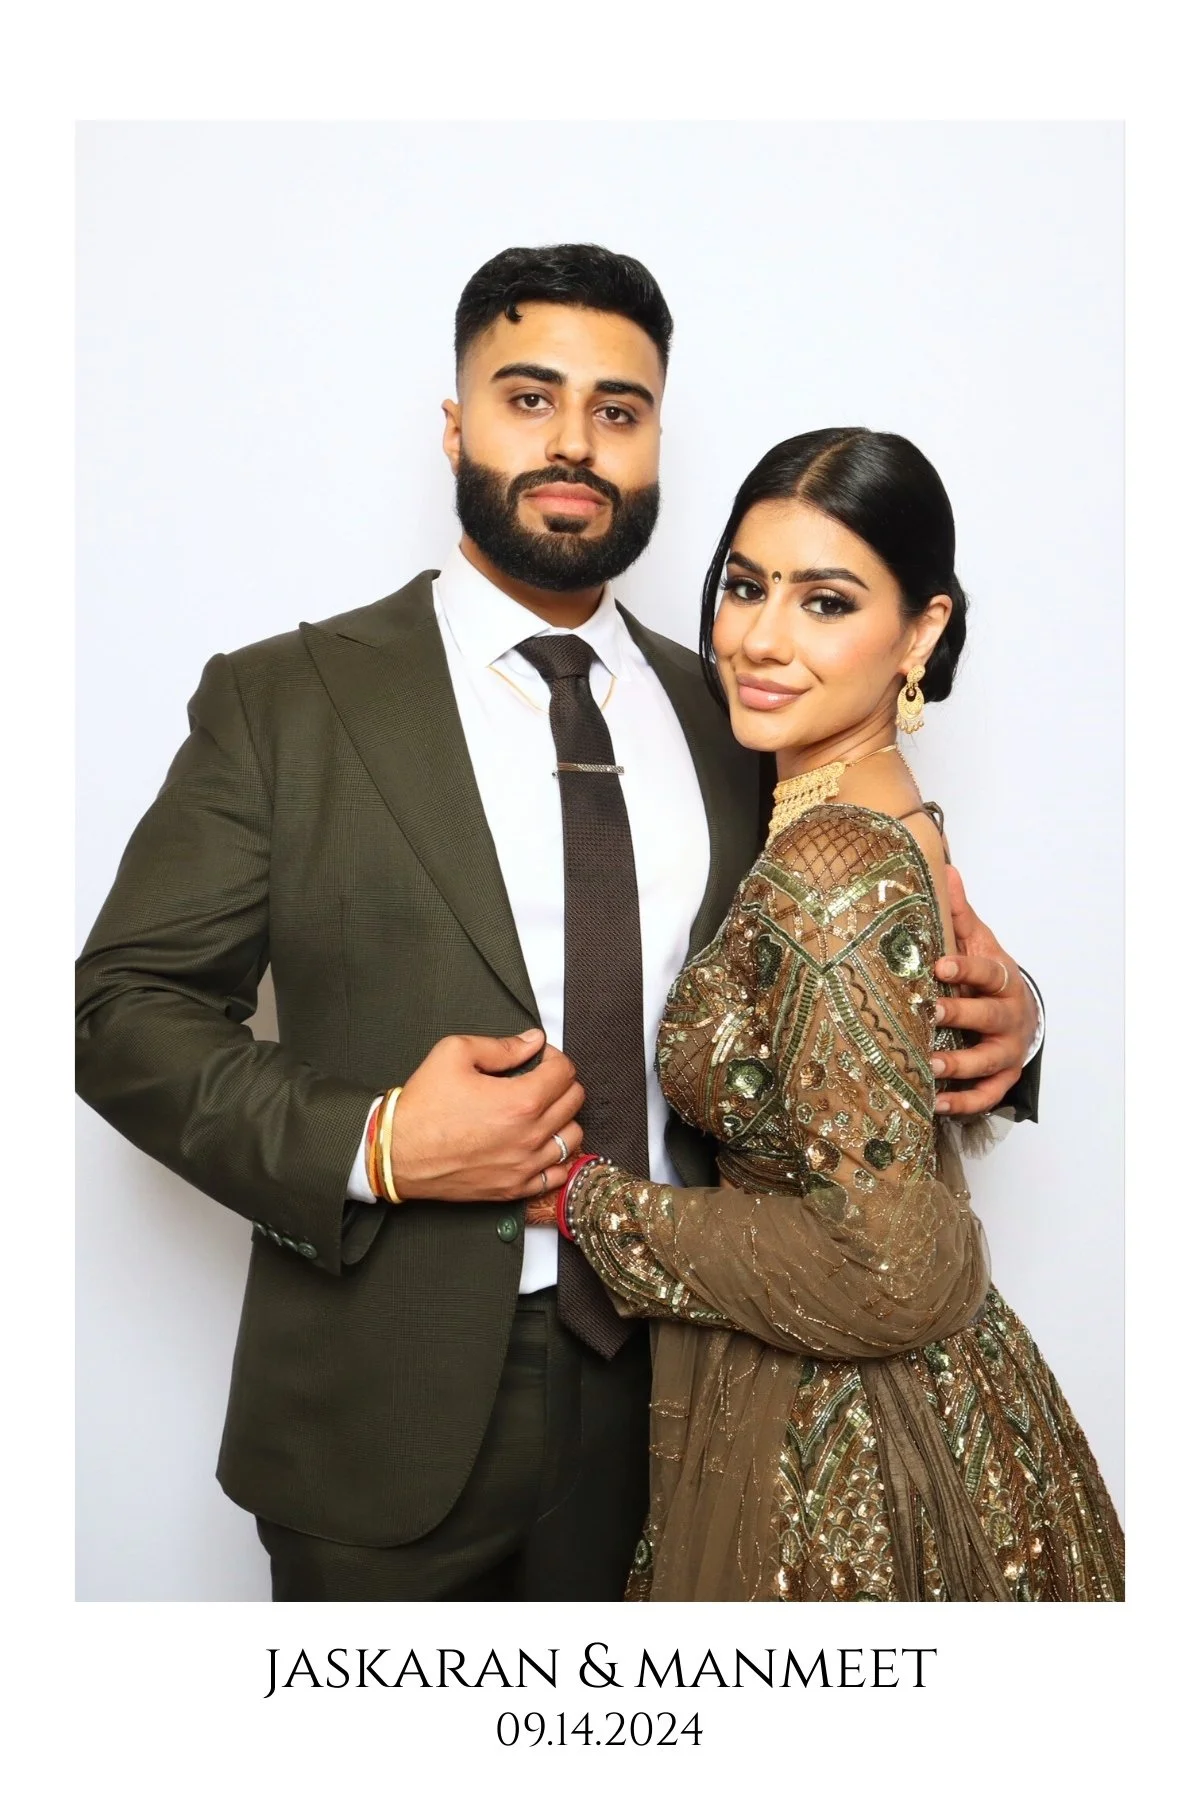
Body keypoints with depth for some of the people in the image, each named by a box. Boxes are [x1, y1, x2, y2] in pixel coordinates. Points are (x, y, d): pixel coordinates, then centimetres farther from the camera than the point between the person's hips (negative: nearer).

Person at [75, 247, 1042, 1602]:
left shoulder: (728, 716, 4)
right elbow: (125, 1005, -7)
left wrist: (989, 1011, -9)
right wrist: (366, 1146, -22)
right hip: (388, 1414, -3)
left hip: (666, 1390, 4)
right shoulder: (283, 698, -6)